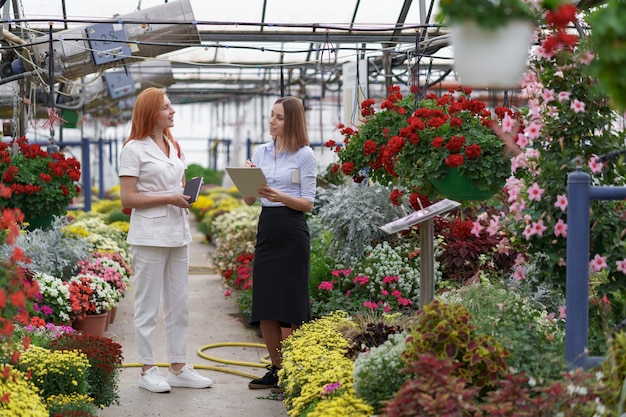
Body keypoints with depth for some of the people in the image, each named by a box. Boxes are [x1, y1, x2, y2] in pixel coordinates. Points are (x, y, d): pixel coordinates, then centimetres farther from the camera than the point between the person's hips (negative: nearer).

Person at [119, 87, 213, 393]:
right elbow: (127, 198, -12)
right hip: (150, 237, -7)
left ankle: (178, 367, 17)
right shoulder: (134, 149, -7)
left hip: (178, 235, 7)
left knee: (179, 304, 10)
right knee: (148, 305, 0)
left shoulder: (173, 146, 15)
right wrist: (168, 198, -17)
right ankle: (148, 370, 7)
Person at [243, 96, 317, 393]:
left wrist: (279, 196, -23)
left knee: (288, 306, -4)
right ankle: (275, 369, 18)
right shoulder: (261, 152, 10)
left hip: (292, 232, -6)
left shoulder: (304, 155, -4)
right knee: (264, 305, 7)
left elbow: (308, 203, -7)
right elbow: (248, 200, 9)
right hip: (266, 229, 6)